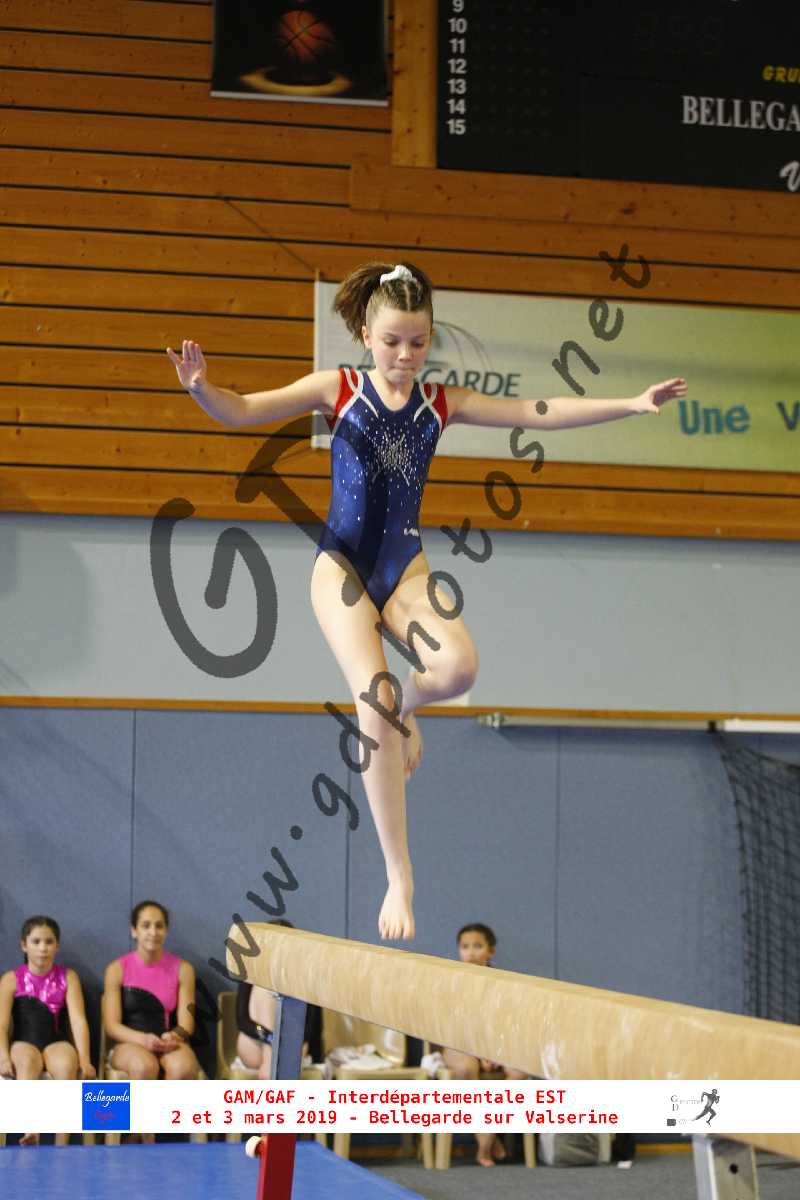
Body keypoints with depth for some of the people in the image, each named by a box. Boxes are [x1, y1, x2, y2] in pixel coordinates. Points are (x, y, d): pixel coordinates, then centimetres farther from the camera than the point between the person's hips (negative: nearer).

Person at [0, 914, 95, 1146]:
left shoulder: (67, 977, 10)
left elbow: (78, 1020, -1)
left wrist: (84, 1060, -15)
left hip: (57, 1042, 1)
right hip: (25, 1043, -1)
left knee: (66, 1065, -35)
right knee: (27, 1063, -38)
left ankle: (62, 1145, -38)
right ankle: (31, 1133, -51)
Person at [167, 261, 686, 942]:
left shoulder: (441, 403, 7)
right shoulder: (337, 390, -1)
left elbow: (540, 414, 5)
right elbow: (242, 412, -6)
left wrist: (633, 404, 1)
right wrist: (201, 387, -29)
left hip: (404, 566, 3)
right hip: (343, 564, -3)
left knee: (458, 665, -28)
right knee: (373, 699, -19)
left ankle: (402, 708, 11)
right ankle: (399, 875, -14)